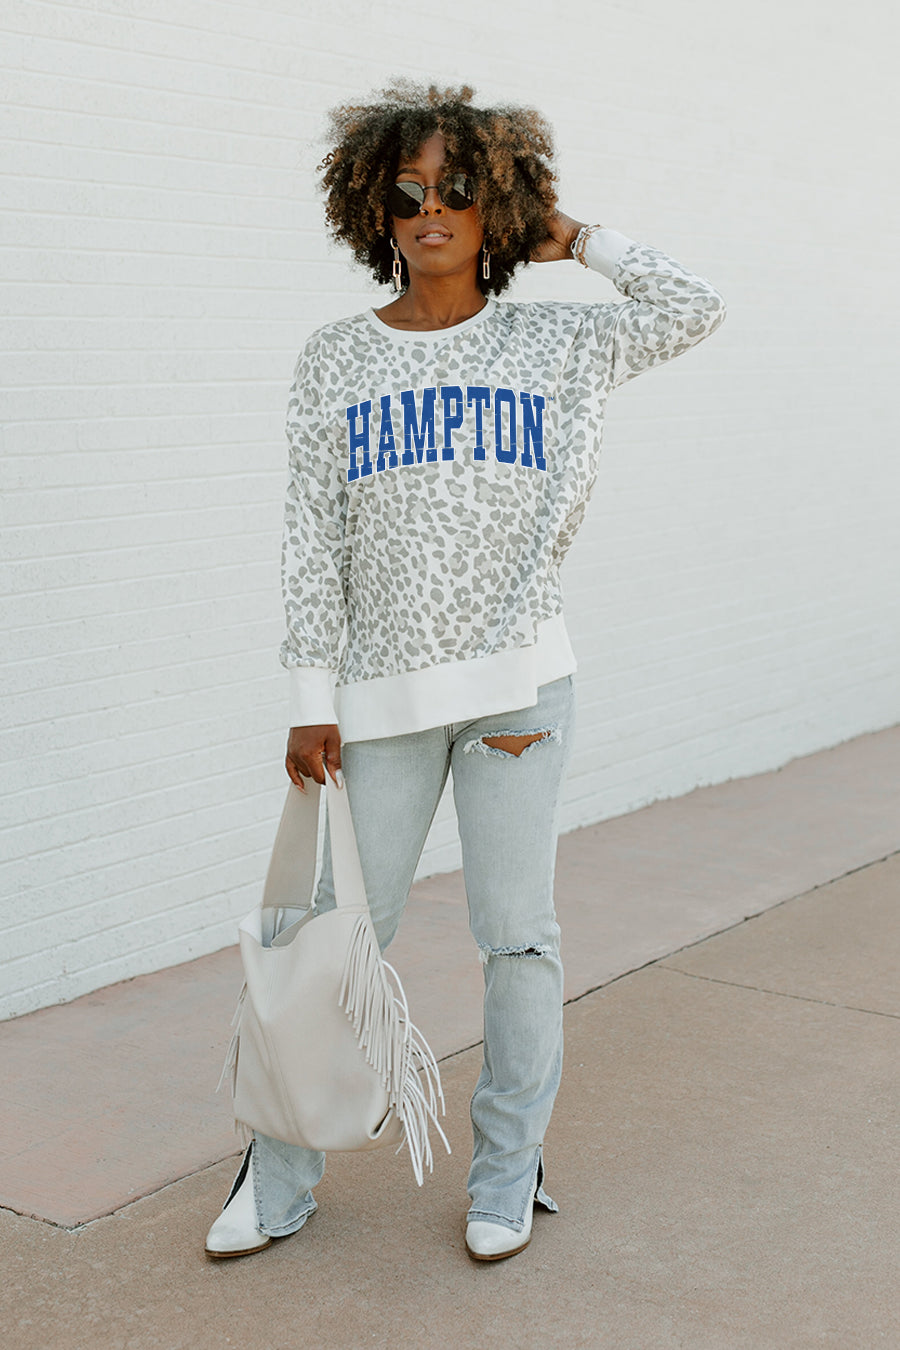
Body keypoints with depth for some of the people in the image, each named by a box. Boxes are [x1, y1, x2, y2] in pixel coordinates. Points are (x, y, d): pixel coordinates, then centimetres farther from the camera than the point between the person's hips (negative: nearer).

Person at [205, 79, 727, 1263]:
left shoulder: (552, 345, 6)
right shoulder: (335, 363, 5)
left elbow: (695, 311, 3)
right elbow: (312, 541, 3)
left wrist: (573, 239, 6)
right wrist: (312, 701, -1)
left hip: (520, 681, 0)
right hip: (383, 691, 0)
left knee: (517, 935, 4)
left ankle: (509, 1175, 21)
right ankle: (279, 1181, 18)